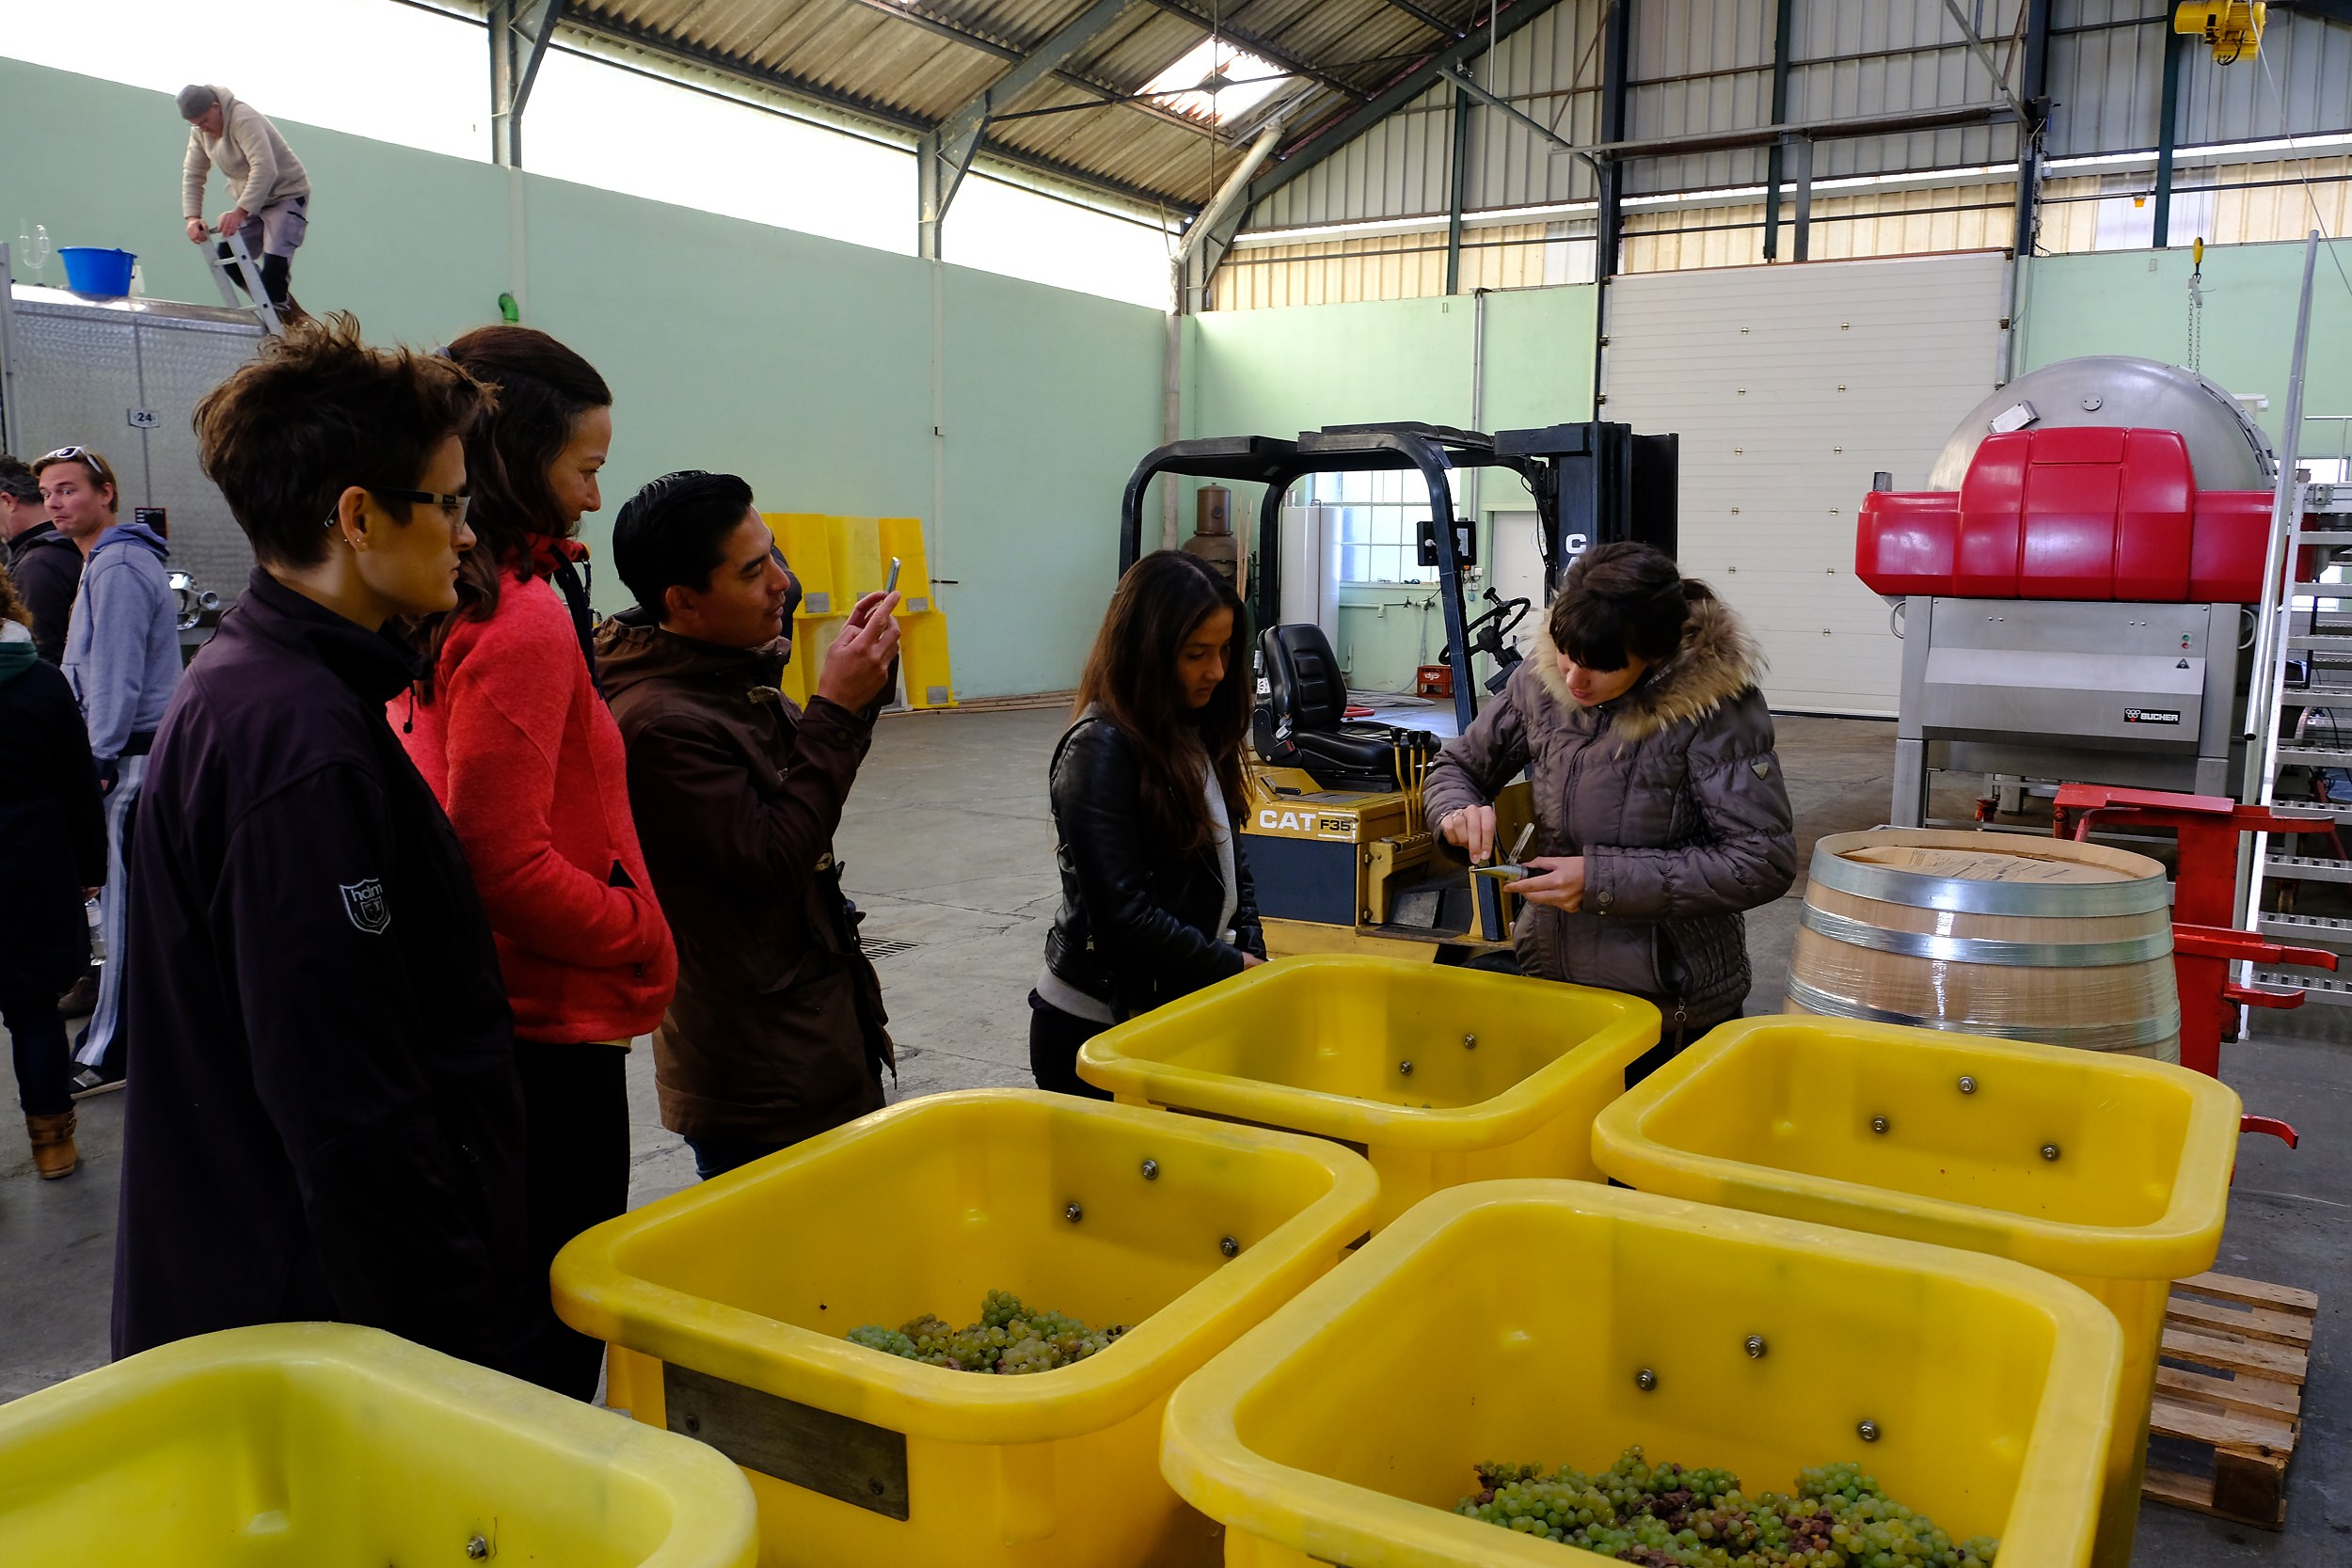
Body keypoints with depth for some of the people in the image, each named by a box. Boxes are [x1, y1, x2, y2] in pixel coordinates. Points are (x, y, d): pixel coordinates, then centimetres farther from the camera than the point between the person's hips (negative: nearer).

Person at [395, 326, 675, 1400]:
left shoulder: (434, 614, 7)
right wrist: (644, 936, -11)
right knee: (559, 1327, 5)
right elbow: (507, 862, -25)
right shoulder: (525, 621, -20)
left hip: (476, 1019, 9)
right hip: (548, 1031, -9)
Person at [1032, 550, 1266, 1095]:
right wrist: (1235, 968, -13)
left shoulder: (1197, 734, 6)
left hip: (1174, 1008, 7)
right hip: (1093, 1027, -7)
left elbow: (1230, 860, 13)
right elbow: (1123, 913, -21)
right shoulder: (1100, 750, -18)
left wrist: (1253, 954, 0)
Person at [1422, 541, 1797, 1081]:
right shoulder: (1540, 677, -6)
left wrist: (1605, 881, -24)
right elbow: (1457, 765, 9)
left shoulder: (1715, 704, -19)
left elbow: (1764, 861, -20)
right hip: (1548, 974, 4)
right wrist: (1460, 811, -15)